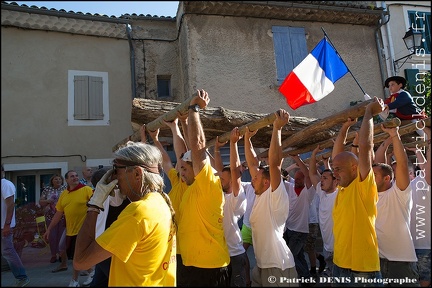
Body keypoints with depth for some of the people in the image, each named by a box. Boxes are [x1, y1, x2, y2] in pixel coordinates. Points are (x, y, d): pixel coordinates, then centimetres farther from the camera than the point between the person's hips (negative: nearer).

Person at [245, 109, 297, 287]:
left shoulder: (276, 197, -12)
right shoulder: (260, 196, 8)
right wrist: (247, 138, 14)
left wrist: (277, 129, -25)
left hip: (278, 267, -8)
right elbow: (253, 164, 12)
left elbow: (274, 163, -24)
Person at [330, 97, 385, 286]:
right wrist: (345, 126, 11)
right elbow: (337, 154, 13)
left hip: (362, 270, -7)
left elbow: (365, 146, -20)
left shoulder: (364, 187, -12)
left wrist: (369, 113, -11)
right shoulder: (343, 189, 7)